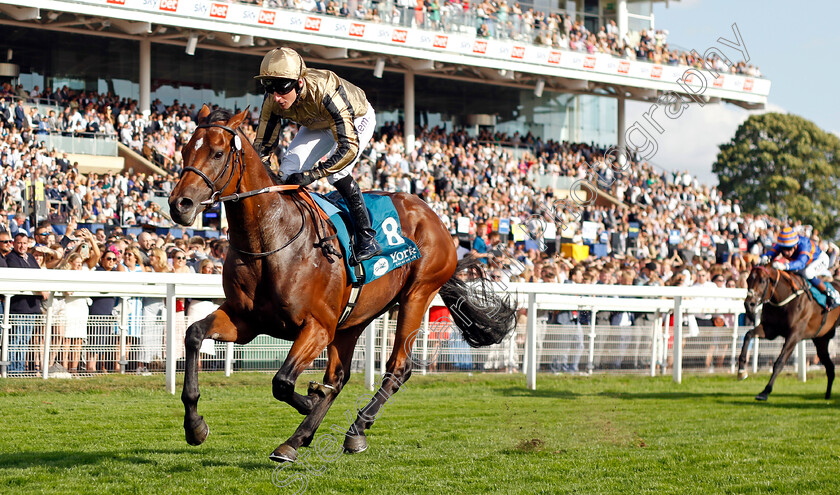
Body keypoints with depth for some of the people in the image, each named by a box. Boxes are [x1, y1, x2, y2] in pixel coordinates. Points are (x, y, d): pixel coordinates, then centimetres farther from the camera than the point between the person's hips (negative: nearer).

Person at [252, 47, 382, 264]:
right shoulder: (273, 101, -28)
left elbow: (349, 147, -47)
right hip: (317, 125, 6)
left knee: (337, 172, -28)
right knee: (288, 170, -9)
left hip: (357, 118, -6)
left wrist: (312, 175, -55)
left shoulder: (326, 93, -46)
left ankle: (367, 238, -21)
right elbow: (263, 145, -16)